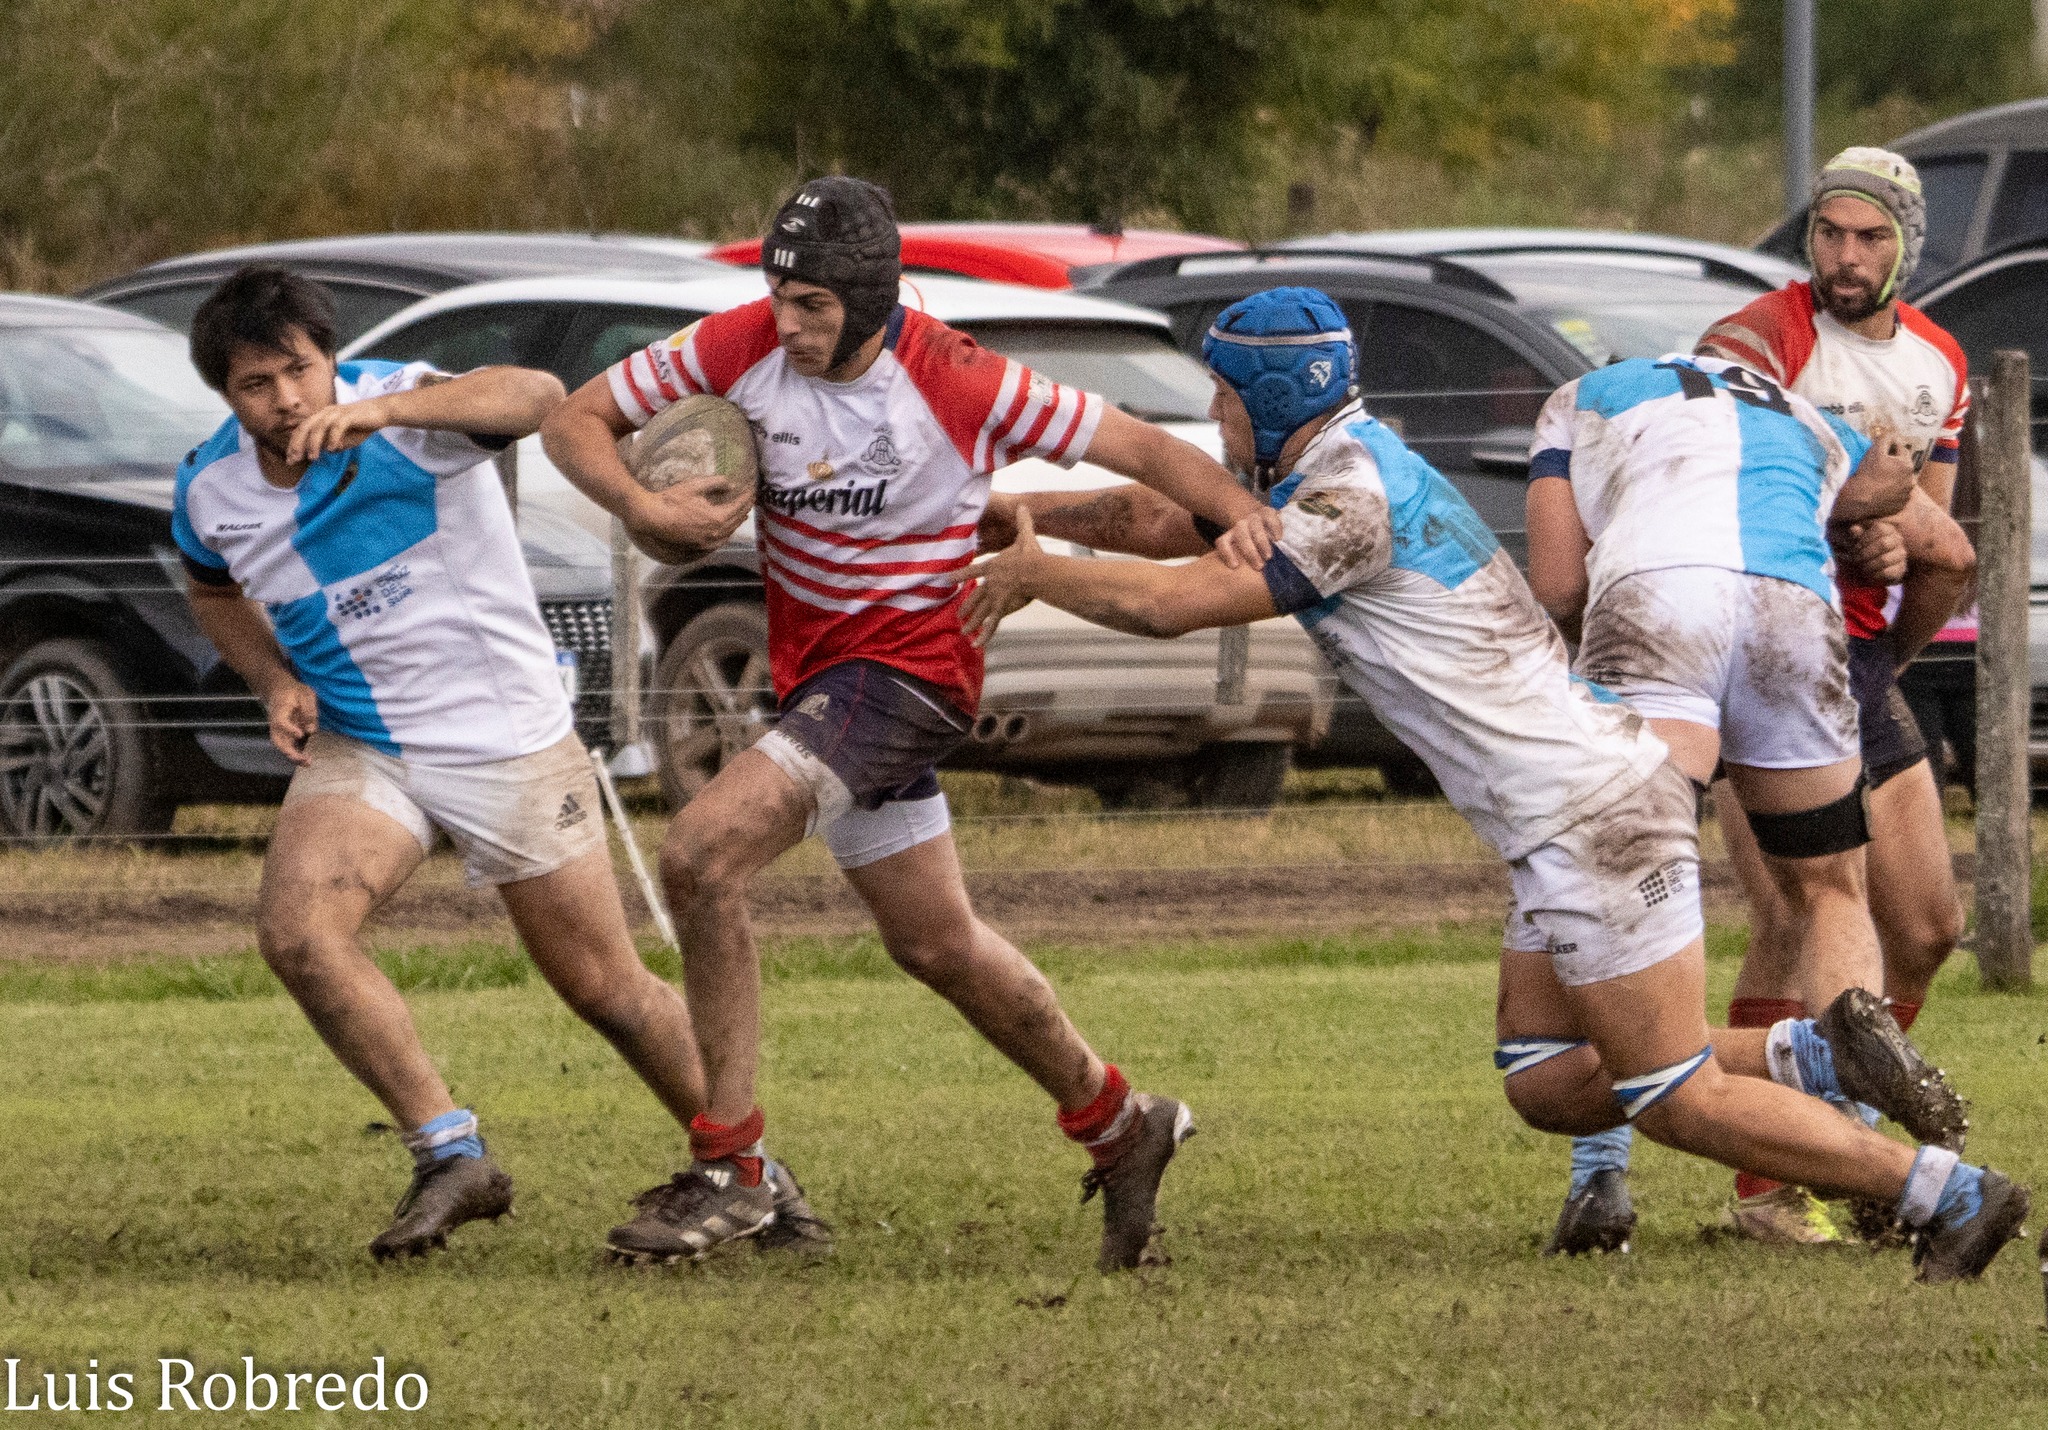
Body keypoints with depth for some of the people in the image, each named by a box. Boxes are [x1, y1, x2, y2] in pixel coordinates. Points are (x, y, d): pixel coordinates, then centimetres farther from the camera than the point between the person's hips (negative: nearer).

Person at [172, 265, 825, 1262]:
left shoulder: (400, 411, -21)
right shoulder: (211, 489, -5)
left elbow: (535, 397, -42)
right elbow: (216, 593, 19)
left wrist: (380, 410, -57)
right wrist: (276, 682, -1)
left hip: (507, 735, -4)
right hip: (359, 747, 4)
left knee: (602, 985, 4)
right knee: (295, 929, -24)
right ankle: (451, 1157, -13)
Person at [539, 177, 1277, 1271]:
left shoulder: (956, 384, -20)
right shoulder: (740, 349, -8)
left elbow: (1137, 446, -12)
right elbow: (577, 419, 0)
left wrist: (1244, 514, -28)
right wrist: (638, 505, -21)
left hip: (909, 668, -7)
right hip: (818, 674, 7)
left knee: (700, 855, -22)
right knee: (938, 947, 17)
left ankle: (727, 1169, -14)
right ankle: (1121, 1128, 37)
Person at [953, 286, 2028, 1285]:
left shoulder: (1346, 501, -17)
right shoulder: (1325, 471, 14)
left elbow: (1170, 603, -19)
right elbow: (1166, 525, 26)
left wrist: (1034, 574, -4)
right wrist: (1033, 514, 16)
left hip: (1590, 818, -10)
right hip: (1569, 818, 10)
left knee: (1675, 1098, -5)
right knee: (1547, 1087, 11)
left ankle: (1951, 1195, -2)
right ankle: (1822, 1055, 8)